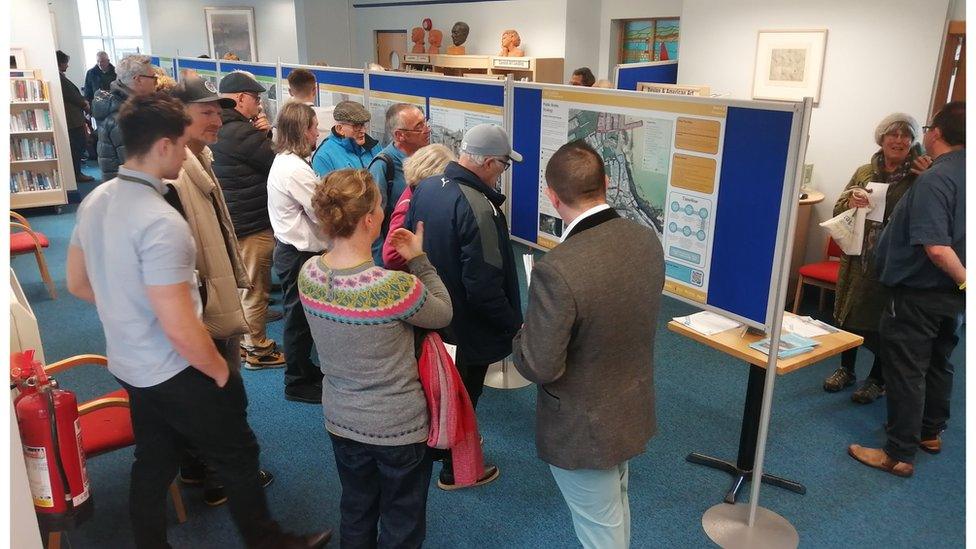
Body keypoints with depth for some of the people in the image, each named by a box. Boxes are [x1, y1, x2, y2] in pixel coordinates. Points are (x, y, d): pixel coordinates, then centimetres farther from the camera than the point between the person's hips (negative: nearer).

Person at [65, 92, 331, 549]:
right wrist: (221, 371, -13)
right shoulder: (161, 222, -29)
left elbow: (77, 283, 12)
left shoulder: (94, 201, -1)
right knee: (238, 456, 12)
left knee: (152, 464, 22)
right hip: (174, 373, -8)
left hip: (128, 366, 8)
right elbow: (179, 329, -28)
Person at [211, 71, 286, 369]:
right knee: (254, 289, 2)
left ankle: (242, 338, 37)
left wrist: (262, 133, -6)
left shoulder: (217, 128, 7)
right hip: (251, 224, -10)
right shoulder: (240, 133, -24)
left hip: (230, 219, 10)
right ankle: (258, 350, 15)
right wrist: (265, 134, 0)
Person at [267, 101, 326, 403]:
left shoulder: (284, 160, 8)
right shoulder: (296, 169, -24)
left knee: (299, 315, 21)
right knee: (299, 317, 4)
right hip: (299, 254, -10)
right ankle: (297, 383, 19)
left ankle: (304, 370, 37)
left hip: (290, 248, 10)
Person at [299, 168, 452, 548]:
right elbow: (443, 314, -11)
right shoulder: (395, 286, -30)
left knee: (356, 513, 27)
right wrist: (418, 260, -7)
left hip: (340, 420, 6)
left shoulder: (309, 273, -11)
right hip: (399, 427, -5)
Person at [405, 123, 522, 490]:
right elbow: (483, 286, -30)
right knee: (464, 394, 12)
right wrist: (513, 323, -16)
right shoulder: (479, 208, -30)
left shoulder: (425, 187, -3)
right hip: (468, 323, -8)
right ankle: (454, 470, 30)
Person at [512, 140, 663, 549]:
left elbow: (540, 367, -26)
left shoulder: (557, 270, -33)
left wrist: (521, 338, -6)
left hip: (585, 428, -7)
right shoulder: (647, 239, -10)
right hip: (634, 408, 7)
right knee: (616, 508, 31)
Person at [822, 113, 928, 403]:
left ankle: (878, 380, 27)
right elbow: (838, 211, 8)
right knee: (848, 312, 13)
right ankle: (846, 370, 33)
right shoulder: (864, 172, 6)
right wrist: (851, 200, -14)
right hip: (857, 257, 4)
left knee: (882, 319, 7)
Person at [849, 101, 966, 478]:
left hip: (919, 292, -9)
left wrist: (964, 279, -19)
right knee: (939, 363, 21)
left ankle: (899, 455, 7)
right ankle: (930, 433, 37)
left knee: (905, 371, -1)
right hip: (954, 293, 9)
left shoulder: (934, 180, -23)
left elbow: (937, 248, -31)